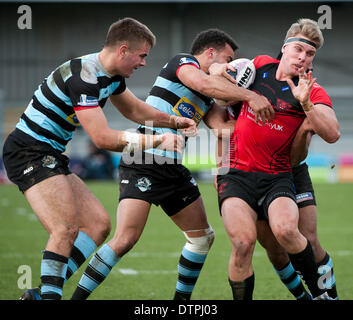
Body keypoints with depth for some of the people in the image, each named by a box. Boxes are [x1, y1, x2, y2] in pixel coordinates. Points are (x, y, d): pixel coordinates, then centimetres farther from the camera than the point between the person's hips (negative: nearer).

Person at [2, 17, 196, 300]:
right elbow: (103, 137, -28)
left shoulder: (111, 75, 9)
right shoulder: (83, 77, -24)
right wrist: (156, 141, -24)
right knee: (67, 229, -24)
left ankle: (39, 295, 2)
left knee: (99, 223, 5)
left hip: (50, 157, 10)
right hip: (29, 152, -10)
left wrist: (176, 121, 22)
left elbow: (134, 110, 29)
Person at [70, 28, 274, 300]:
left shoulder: (208, 99, 20)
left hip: (173, 169, 10)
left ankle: (181, 299, 25)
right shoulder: (183, 61, -3)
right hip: (142, 163, -9)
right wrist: (250, 96, -24)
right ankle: (77, 297, -12)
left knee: (203, 236, 12)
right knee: (126, 239, -19)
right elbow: (203, 83, -24)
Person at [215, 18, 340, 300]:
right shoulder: (260, 65, 8)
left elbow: (332, 134, -17)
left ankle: (319, 291, -7)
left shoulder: (313, 92, -1)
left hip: (276, 178, -1)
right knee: (243, 241, -21)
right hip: (236, 173, 2)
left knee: (285, 230, -28)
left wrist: (306, 103, -29)